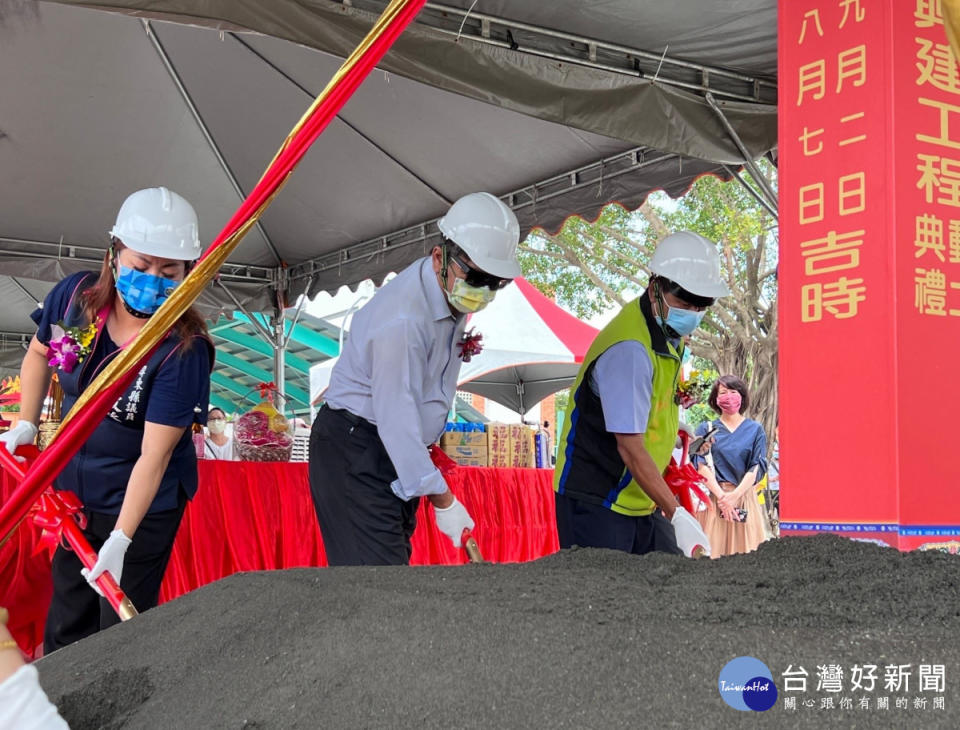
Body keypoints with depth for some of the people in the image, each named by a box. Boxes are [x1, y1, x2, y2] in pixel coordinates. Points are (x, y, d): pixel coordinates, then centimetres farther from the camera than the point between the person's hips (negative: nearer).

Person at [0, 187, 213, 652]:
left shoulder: (184, 350, -27)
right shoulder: (74, 296, -12)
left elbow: (155, 455, -28)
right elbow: (39, 353, 11)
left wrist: (121, 540, -31)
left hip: (143, 504, -5)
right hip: (73, 490, 5)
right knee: (66, 628, 20)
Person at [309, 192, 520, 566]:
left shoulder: (452, 291, 0)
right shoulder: (403, 319, -29)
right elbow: (396, 419, -28)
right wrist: (442, 501, -24)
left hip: (395, 444, 9)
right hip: (354, 447, -9)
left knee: (394, 560, 10)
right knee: (377, 570, -14)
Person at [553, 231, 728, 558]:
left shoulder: (669, 334, 7)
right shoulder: (629, 349, -23)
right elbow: (630, 447, -26)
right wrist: (676, 514, -27)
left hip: (642, 502, 9)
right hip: (595, 503, -9)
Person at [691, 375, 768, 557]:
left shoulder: (755, 430, 9)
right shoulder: (706, 429, 8)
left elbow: (756, 468, 0)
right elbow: (703, 467, -1)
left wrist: (734, 496, -13)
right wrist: (722, 496, -13)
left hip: (745, 497, 1)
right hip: (714, 495, -1)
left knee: (746, 548, -4)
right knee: (714, 550, -6)